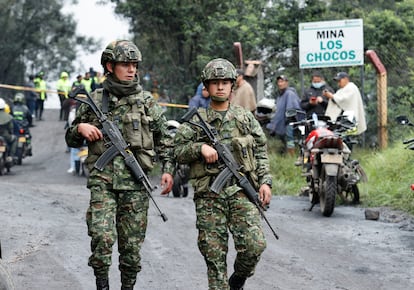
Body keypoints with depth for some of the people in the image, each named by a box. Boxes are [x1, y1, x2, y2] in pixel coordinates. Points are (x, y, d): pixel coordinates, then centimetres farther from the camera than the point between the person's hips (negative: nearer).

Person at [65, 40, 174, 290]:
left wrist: (168, 169, 1)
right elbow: (71, 140, 16)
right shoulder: (94, 100, 7)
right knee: (102, 237, -18)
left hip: (135, 184, 1)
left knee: (132, 244, 4)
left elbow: (165, 139, 12)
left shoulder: (146, 101, 7)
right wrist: (81, 128, -5)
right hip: (103, 181, -1)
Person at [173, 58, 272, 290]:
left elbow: (261, 152, 15)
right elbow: (179, 151, 4)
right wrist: (200, 147, -13)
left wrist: (265, 181, 4)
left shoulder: (246, 118, 13)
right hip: (209, 196, -1)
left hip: (241, 191, 1)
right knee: (214, 254, -2)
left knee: (255, 244, -13)